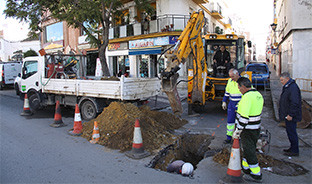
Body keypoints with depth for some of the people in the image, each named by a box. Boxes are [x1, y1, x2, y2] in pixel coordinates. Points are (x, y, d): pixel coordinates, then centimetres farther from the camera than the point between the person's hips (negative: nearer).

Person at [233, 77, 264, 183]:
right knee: (248, 149, 22)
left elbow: (244, 117, -26)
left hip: (248, 130, -9)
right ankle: (245, 168, 38)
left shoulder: (247, 97, -24)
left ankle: (256, 175, 15)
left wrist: (237, 132, -17)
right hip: (256, 129, 9)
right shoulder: (258, 95, 6)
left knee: (249, 152, 4)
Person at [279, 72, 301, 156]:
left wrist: (291, 114, -24)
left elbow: (294, 103, -25)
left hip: (291, 116, -10)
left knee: (292, 132, -2)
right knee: (290, 131, 18)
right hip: (288, 115, 10)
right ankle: (292, 148, 29)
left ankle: (295, 151, 8)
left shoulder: (293, 88, -20)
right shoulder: (287, 87, 13)